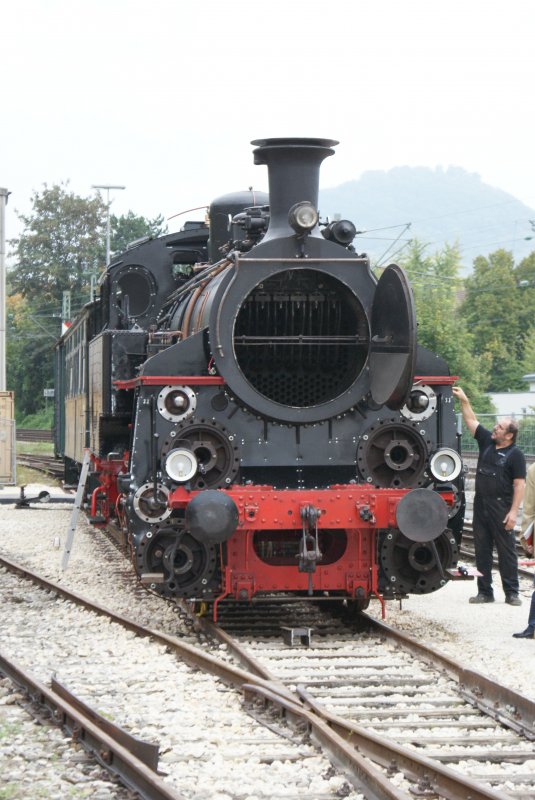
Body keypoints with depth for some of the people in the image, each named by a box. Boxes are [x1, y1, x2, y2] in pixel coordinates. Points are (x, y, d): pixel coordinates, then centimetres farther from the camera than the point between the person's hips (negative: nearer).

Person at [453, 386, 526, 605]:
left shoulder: (515, 455, -8)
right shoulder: (487, 442, 10)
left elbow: (519, 485, -12)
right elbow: (471, 421, 16)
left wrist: (513, 511, -19)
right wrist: (464, 401, 6)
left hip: (501, 508, -6)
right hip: (481, 505, 7)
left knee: (506, 551, -2)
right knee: (482, 550, 8)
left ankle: (511, 593, 2)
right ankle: (485, 592, 14)